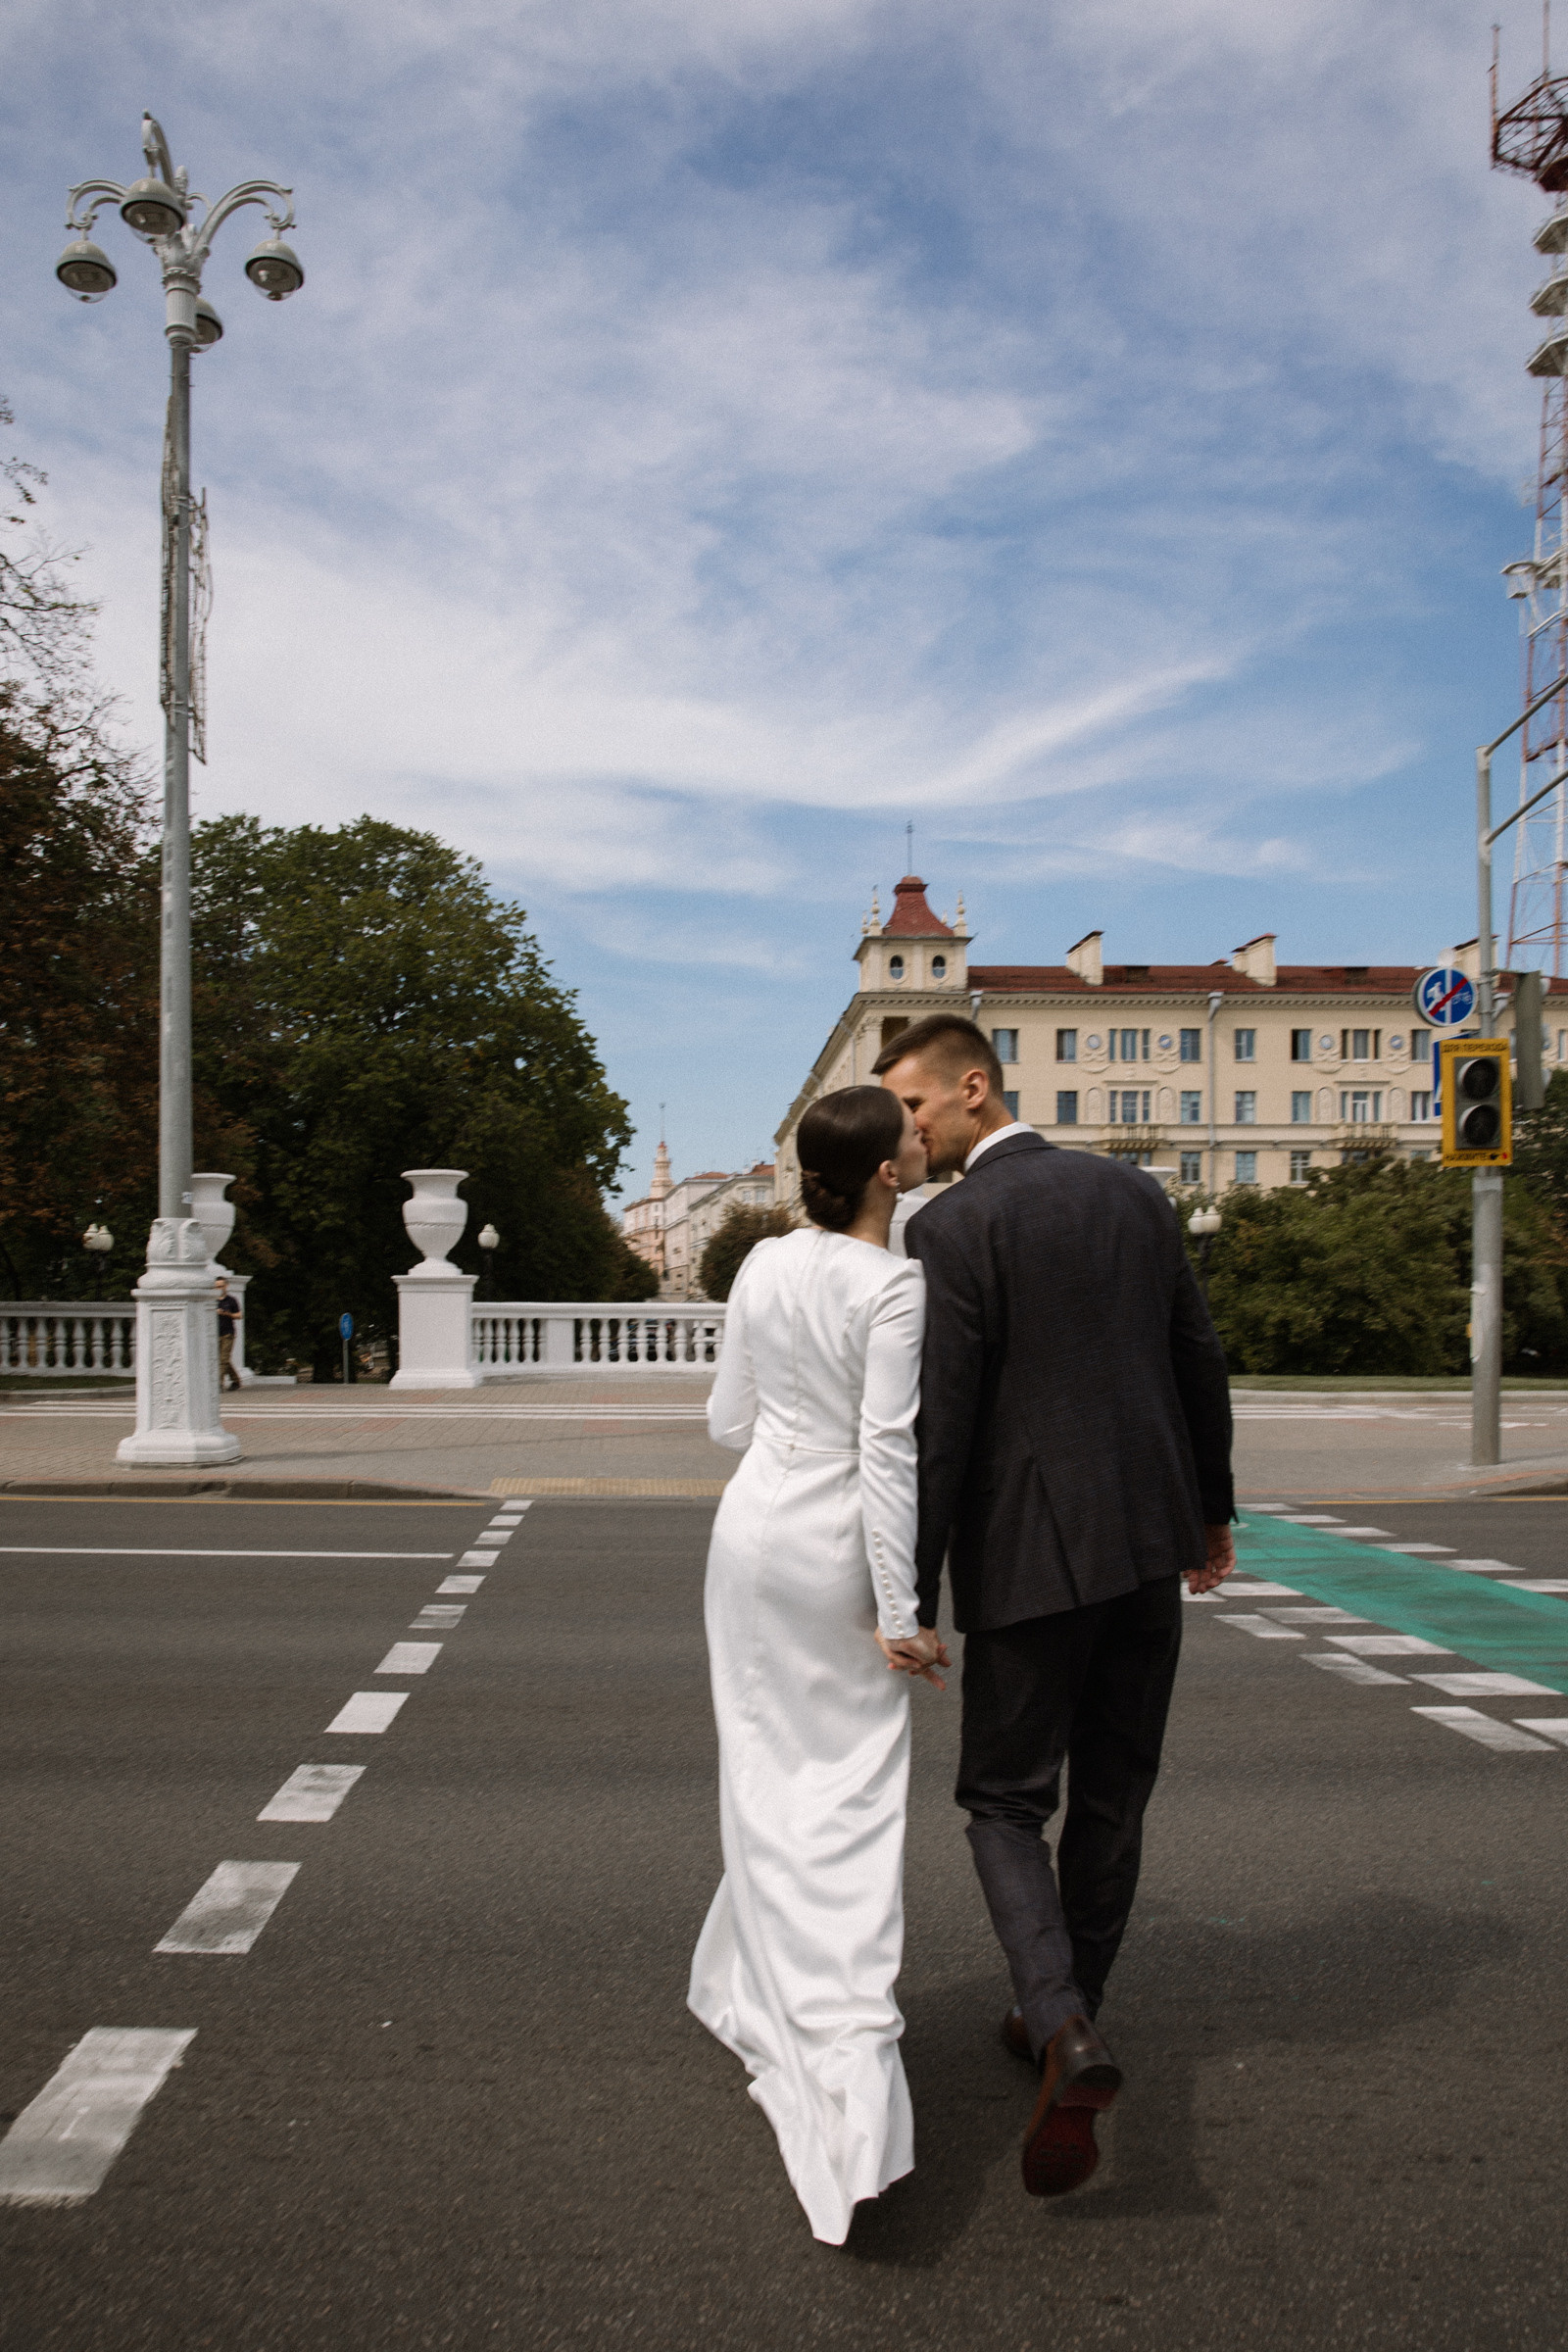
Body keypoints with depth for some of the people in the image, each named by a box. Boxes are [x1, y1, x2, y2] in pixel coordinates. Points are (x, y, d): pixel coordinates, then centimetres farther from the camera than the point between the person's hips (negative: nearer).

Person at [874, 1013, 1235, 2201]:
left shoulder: (951, 1225, -13)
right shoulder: (1134, 1190, 7)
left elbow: (940, 1425, -16)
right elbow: (1201, 1360, 12)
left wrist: (913, 1595, -10)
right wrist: (1213, 1508, 22)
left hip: (1031, 1554, -6)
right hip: (1150, 1536, 6)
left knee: (1005, 1799, 7)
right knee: (1112, 1798, 17)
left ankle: (1067, 2029, -10)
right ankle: (1067, 2015, 32)